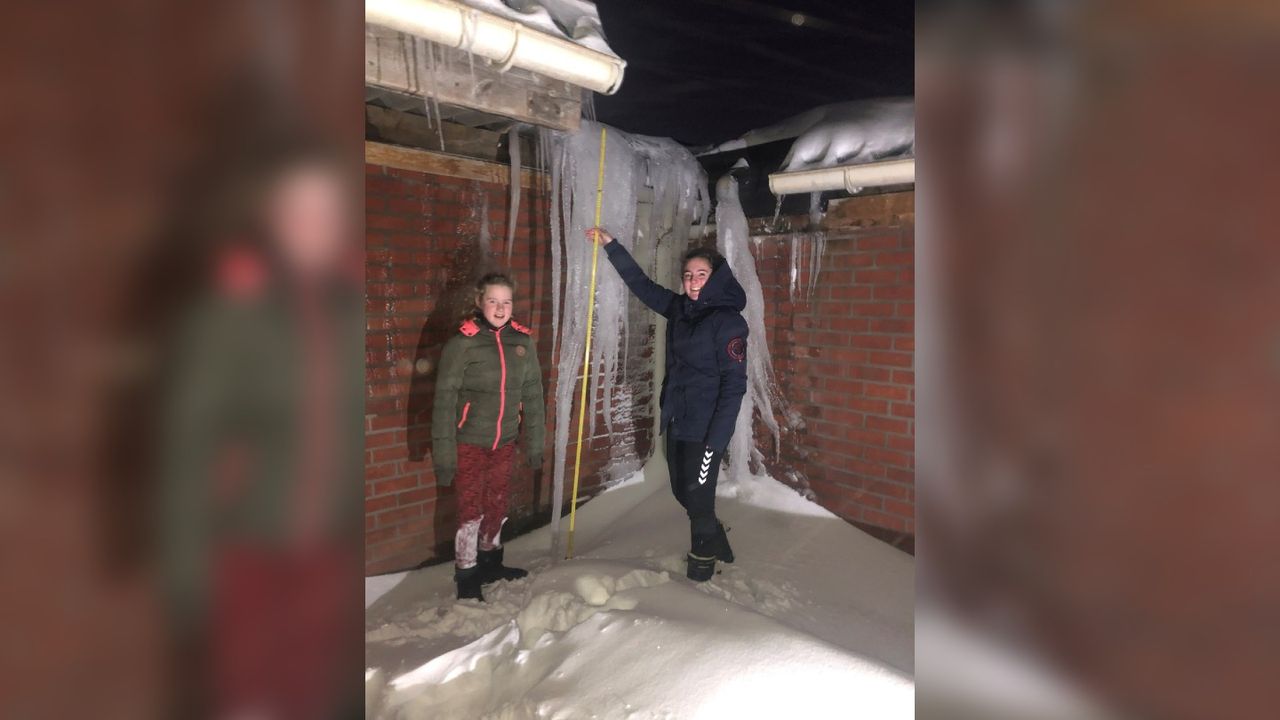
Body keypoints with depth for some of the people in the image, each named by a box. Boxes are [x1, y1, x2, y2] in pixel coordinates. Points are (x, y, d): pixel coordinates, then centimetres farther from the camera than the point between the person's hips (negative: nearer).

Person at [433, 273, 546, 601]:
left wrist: (534, 442, 6)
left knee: (497, 506, 17)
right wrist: (443, 453, -12)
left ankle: (490, 563, 38)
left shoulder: (523, 341, -2)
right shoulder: (462, 343, -14)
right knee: (471, 511, 4)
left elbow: (533, 395, 5)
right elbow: (444, 402, -11)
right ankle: (466, 580, 20)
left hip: (505, 442, 4)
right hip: (469, 443, -4)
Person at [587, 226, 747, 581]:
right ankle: (714, 540, 40)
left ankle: (703, 557, 27)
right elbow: (641, 284, 19)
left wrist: (716, 440, -22)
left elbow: (734, 384, -18)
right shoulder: (679, 309, 7)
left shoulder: (728, 321, -14)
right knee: (682, 491, 17)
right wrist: (611, 245, 17)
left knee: (697, 495, 3)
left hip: (705, 428, -7)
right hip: (676, 420, 7)